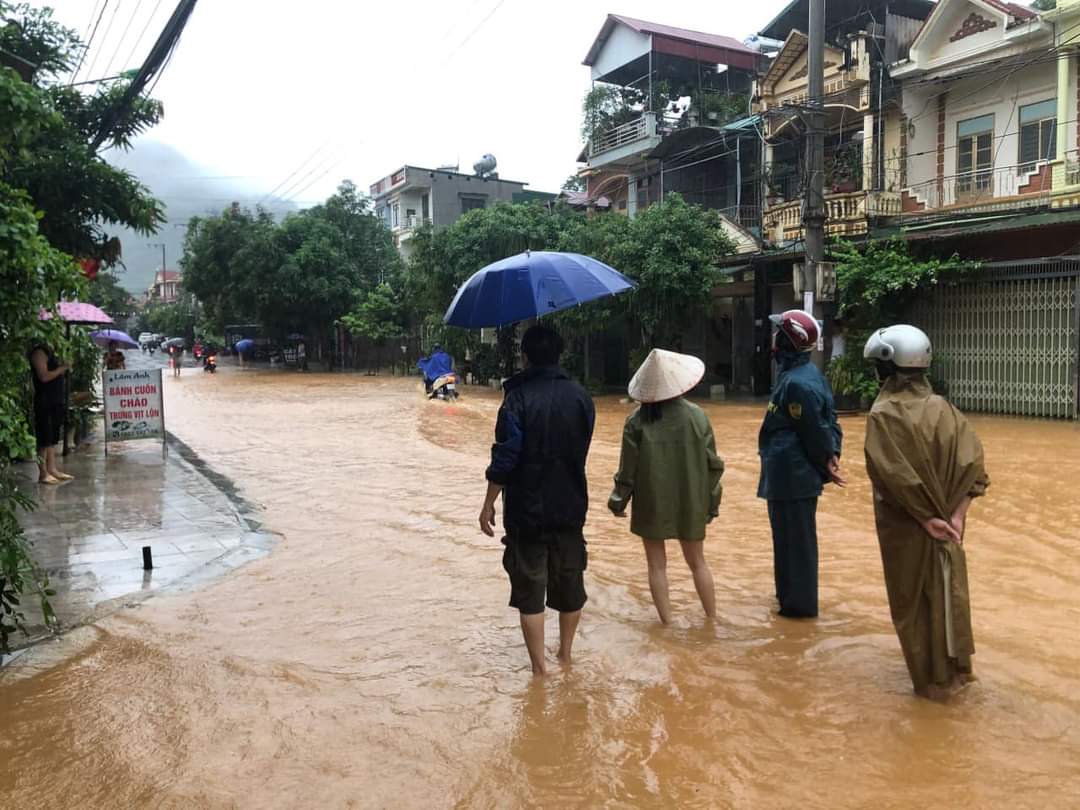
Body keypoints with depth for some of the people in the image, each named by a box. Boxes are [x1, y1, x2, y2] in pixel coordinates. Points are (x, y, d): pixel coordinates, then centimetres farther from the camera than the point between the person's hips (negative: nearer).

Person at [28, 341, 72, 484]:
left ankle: (52, 469, 17)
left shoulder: (49, 352, 18)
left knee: (53, 438, 12)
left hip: (56, 401, 10)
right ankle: (43, 473, -2)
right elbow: (44, 377, -21)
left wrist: (65, 369, 8)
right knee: (44, 439, -6)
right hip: (45, 402, -10)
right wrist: (62, 368, -13)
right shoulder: (39, 352, -12)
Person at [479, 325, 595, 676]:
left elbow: (504, 458, -16)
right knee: (570, 581, 18)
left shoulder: (518, 397, -14)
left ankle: (540, 666, 11)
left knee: (530, 588, 7)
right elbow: (581, 448, 10)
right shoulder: (580, 396, 0)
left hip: (527, 509, -4)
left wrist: (489, 504, -8)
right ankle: (566, 653, 34)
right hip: (571, 506, 5)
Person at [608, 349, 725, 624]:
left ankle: (667, 622, 14)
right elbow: (712, 464, -2)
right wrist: (712, 502, 10)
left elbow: (628, 469, -6)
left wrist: (618, 501, 9)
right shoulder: (696, 416, -7)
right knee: (697, 562, 18)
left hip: (651, 504, -2)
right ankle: (712, 619, 24)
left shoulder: (637, 422, -11)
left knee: (657, 565, 11)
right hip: (689, 502, 2)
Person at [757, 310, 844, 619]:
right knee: (793, 537, 21)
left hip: (791, 475, -10)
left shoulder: (796, 382, -23)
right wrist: (832, 453, -1)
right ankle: (792, 594, 34)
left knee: (794, 540, 3)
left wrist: (826, 461, -6)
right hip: (797, 473, 10)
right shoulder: (809, 374, 9)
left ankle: (799, 603, 16)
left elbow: (816, 430, -19)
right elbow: (829, 421, 9)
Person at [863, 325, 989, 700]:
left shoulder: (882, 414, -17)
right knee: (947, 591, 20)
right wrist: (955, 515, -10)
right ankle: (955, 669, 33)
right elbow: (972, 465, -8)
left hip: (905, 525, -4)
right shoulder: (942, 408, -3)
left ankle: (931, 680, 22)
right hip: (947, 520, 4)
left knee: (912, 600, 11)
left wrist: (927, 518, -16)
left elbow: (894, 475, -23)